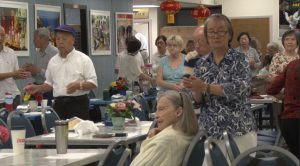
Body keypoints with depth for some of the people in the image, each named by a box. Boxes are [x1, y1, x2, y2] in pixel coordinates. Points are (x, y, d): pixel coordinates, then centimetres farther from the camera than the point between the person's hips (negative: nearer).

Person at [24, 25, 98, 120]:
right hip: (59, 104, 4)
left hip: (78, 104, -4)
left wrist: (78, 85, -20)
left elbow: (93, 83, -4)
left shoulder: (83, 59, 0)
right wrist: (37, 88, 7)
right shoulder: (53, 61, 14)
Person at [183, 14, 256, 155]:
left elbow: (239, 88, -19)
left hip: (239, 131, -3)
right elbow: (198, 100, 6)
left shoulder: (239, 59, -4)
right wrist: (195, 90, -16)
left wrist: (205, 87, -23)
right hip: (209, 132, 3)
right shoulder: (201, 64, 8)